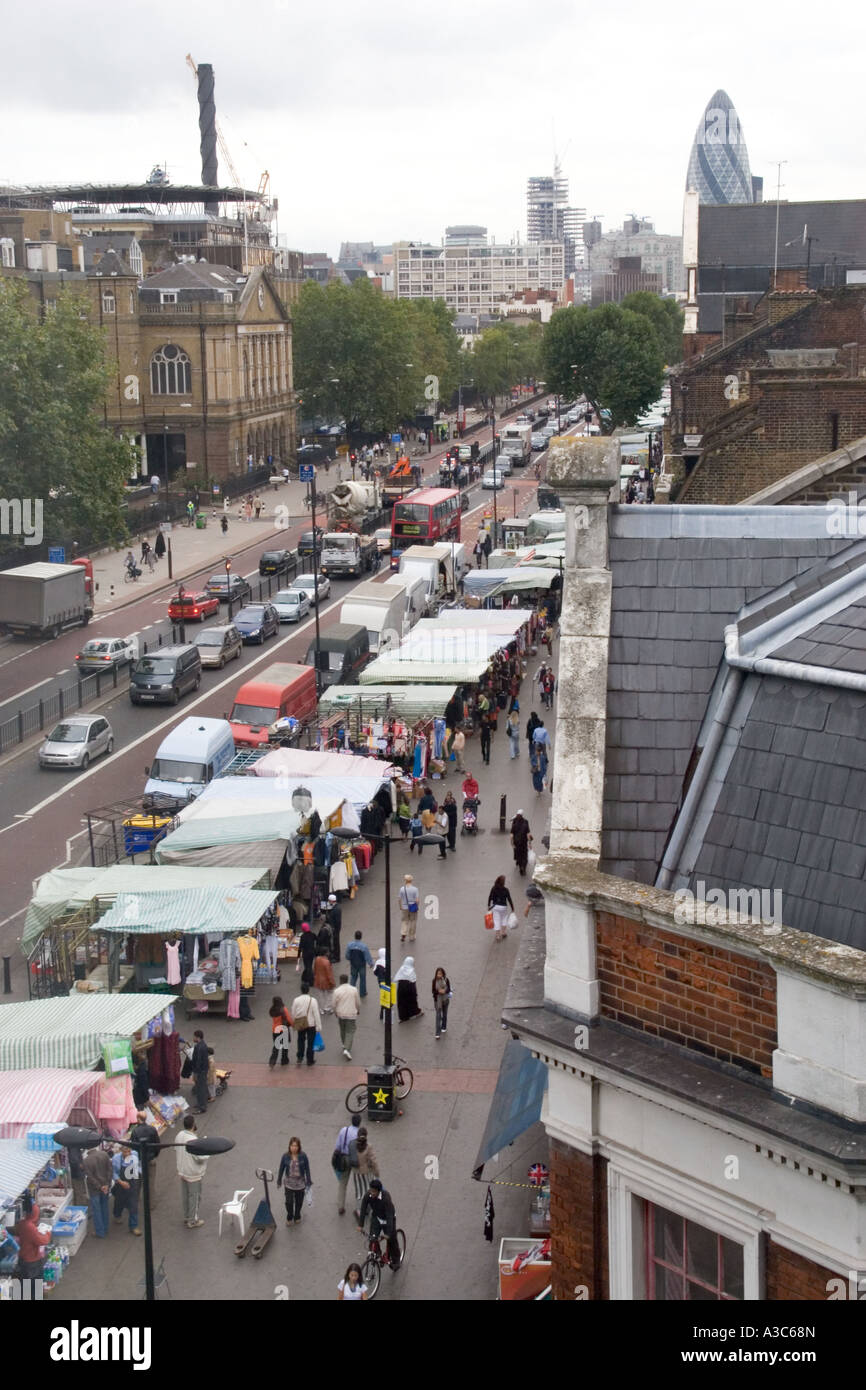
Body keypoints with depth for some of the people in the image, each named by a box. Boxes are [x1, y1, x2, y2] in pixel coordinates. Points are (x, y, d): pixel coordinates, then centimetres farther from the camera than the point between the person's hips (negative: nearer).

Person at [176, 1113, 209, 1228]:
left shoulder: (179, 1136, -5)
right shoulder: (193, 1140, -29)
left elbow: (176, 1152, 7)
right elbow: (200, 1157, -23)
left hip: (182, 1171, 7)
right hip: (193, 1174, -7)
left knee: (185, 1195, 21)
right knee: (194, 1196, 8)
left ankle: (186, 1217, 35)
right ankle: (192, 1221, 19)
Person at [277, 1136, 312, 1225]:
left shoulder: (303, 1156, -11)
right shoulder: (285, 1156, -10)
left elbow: (307, 1169, -3)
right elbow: (281, 1169, 1)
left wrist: (308, 1182, -1)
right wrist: (279, 1181, 8)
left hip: (300, 1183, 0)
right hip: (289, 1183, 0)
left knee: (299, 1202, 13)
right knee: (289, 1202, -4)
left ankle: (297, 1217, 36)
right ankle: (289, 1218, 20)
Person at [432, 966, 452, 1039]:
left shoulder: (446, 980, -9)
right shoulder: (435, 980, -10)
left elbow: (449, 989, -5)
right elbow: (433, 991, -6)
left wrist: (444, 991, -26)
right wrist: (439, 991, -25)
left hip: (445, 999, 2)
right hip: (438, 999, -2)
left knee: (445, 1014, 19)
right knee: (438, 1016, -7)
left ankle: (444, 1027, 42)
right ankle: (438, 1033, -8)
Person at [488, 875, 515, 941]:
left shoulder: (493, 889, -8)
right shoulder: (505, 890, -15)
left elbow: (490, 898, -2)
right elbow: (509, 899, -10)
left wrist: (489, 906, 11)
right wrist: (512, 908, 0)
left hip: (495, 907, 1)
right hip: (503, 907, -1)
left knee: (496, 921, 7)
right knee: (504, 919, 23)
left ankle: (497, 935, 9)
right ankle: (504, 932, 29)